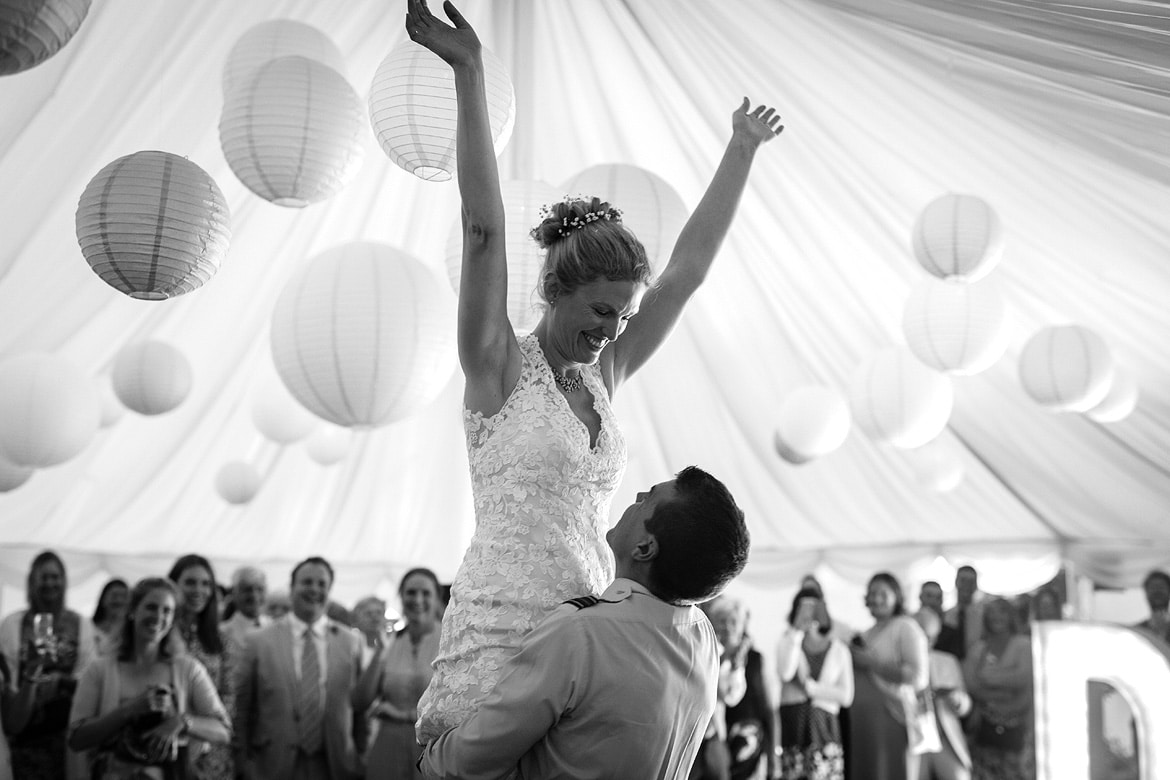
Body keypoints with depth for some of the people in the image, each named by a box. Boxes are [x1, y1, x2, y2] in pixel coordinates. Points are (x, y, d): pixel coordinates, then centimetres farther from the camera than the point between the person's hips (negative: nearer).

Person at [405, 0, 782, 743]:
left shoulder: (603, 375, 12)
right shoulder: (499, 368, -3)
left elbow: (689, 268, 15)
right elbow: (484, 229, -13)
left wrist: (742, 151, 18)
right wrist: (470, 74, -20)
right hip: (503, 625, -6)